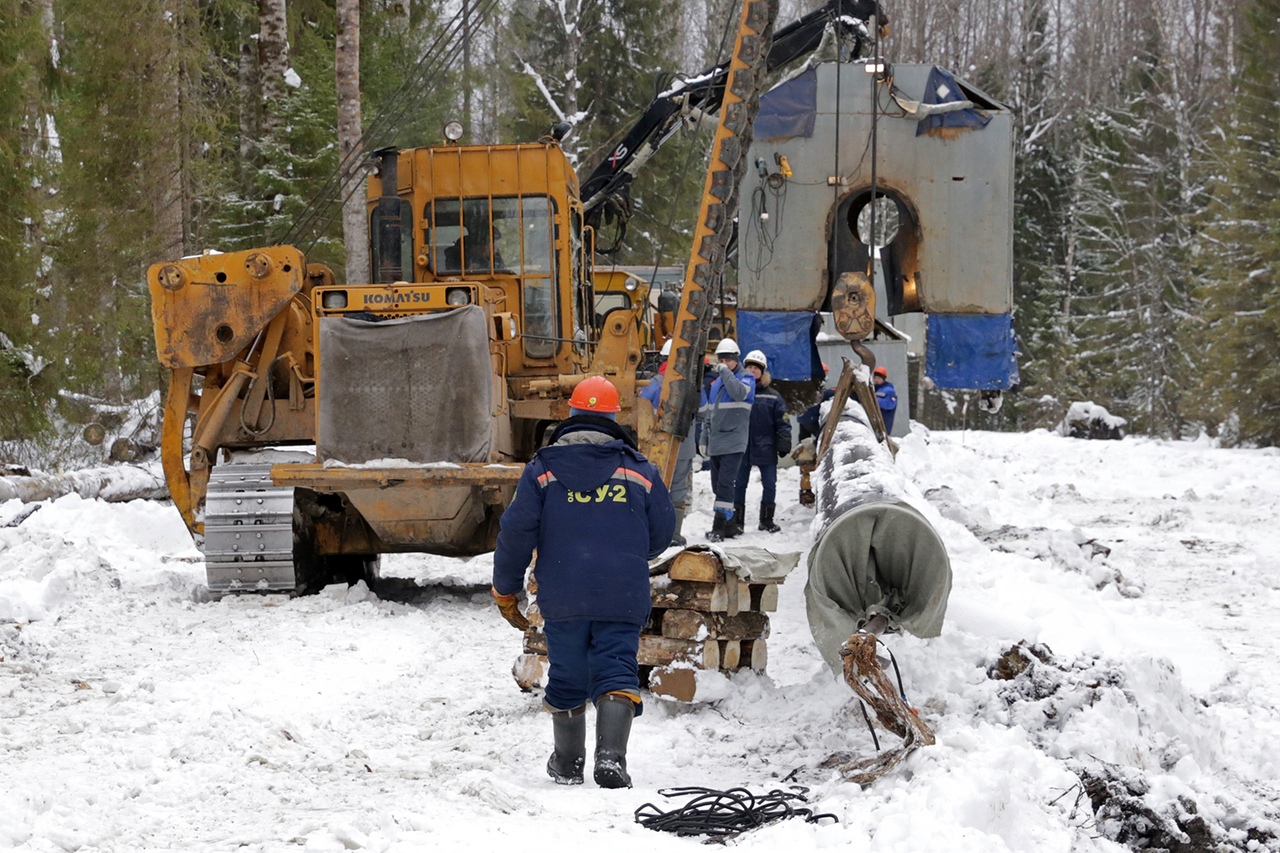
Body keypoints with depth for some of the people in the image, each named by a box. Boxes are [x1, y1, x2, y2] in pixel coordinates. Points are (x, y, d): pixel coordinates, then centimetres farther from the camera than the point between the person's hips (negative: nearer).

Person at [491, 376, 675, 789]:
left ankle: (568, 763, 25)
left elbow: (516, 532, -1)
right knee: (617, 671, -2)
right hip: (623, 597, 0)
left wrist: (505, 591, 9)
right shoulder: (640, 469, 6)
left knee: (566, 676, 13)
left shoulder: (543, 468, 3)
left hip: (562, 596, 1)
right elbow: (662, 534, 13)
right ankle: (611, 754, -22)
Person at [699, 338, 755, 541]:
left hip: (733, 443, -7)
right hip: (716, 444, 7)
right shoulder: (715, 383, 19)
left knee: (725, 484, -14)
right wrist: (705, 439, 19)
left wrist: (726, 372, -16)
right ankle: (729, 525, 15)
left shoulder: (746, 378, 0)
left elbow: (740, 392, -24)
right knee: (718, 485, 7)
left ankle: (719, 527, -18)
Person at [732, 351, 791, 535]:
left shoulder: (772, 396, 2)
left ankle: (767, 519, 17)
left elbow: (782, 421, 3)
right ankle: (737, 520, 11)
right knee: (739, 485, 5)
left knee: (770, 485, 4)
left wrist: (784, 444, -5)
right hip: (741, 448, 0)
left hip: (766, 448, 0)